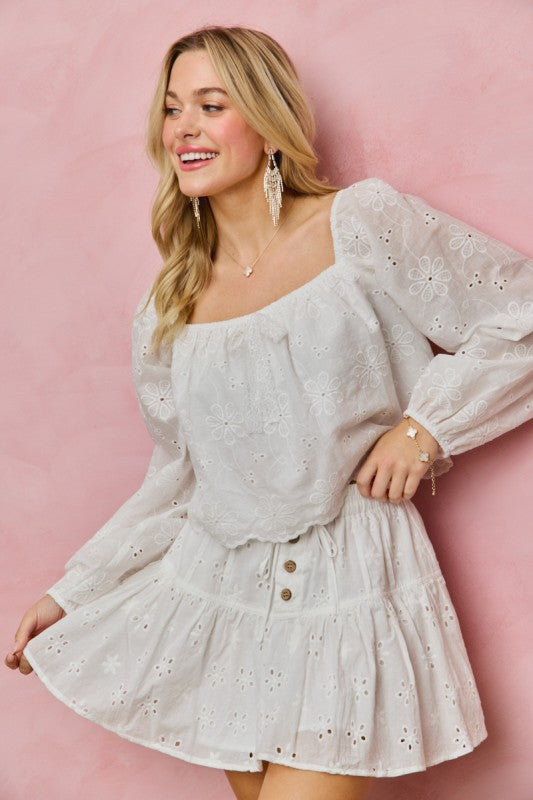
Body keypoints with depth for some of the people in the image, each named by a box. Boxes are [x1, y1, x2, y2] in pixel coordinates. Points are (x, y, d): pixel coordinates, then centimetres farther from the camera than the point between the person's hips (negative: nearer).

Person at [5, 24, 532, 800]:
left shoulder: (363, 224, -7)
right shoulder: (169, 307, 5)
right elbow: (175, 482, 11)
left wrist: (426, 424, -12)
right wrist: (69, 593, 11)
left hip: (347, 587, -4)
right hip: (220, 588, 4)